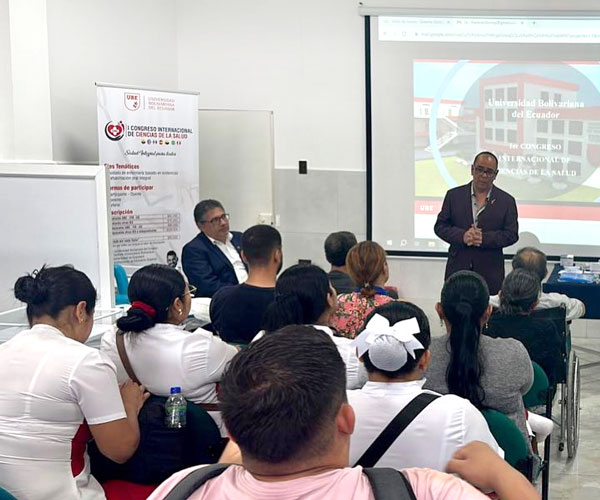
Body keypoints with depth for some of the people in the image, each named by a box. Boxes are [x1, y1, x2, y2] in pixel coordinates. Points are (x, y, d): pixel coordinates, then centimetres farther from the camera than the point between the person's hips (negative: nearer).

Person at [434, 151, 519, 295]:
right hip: (457, 269, 1)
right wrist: (462, 236, -13)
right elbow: (440, 226, 5)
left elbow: (512, 235, 1)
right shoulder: (454, 195, 7)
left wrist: (484, 238, -14)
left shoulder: (506, 201, 5)